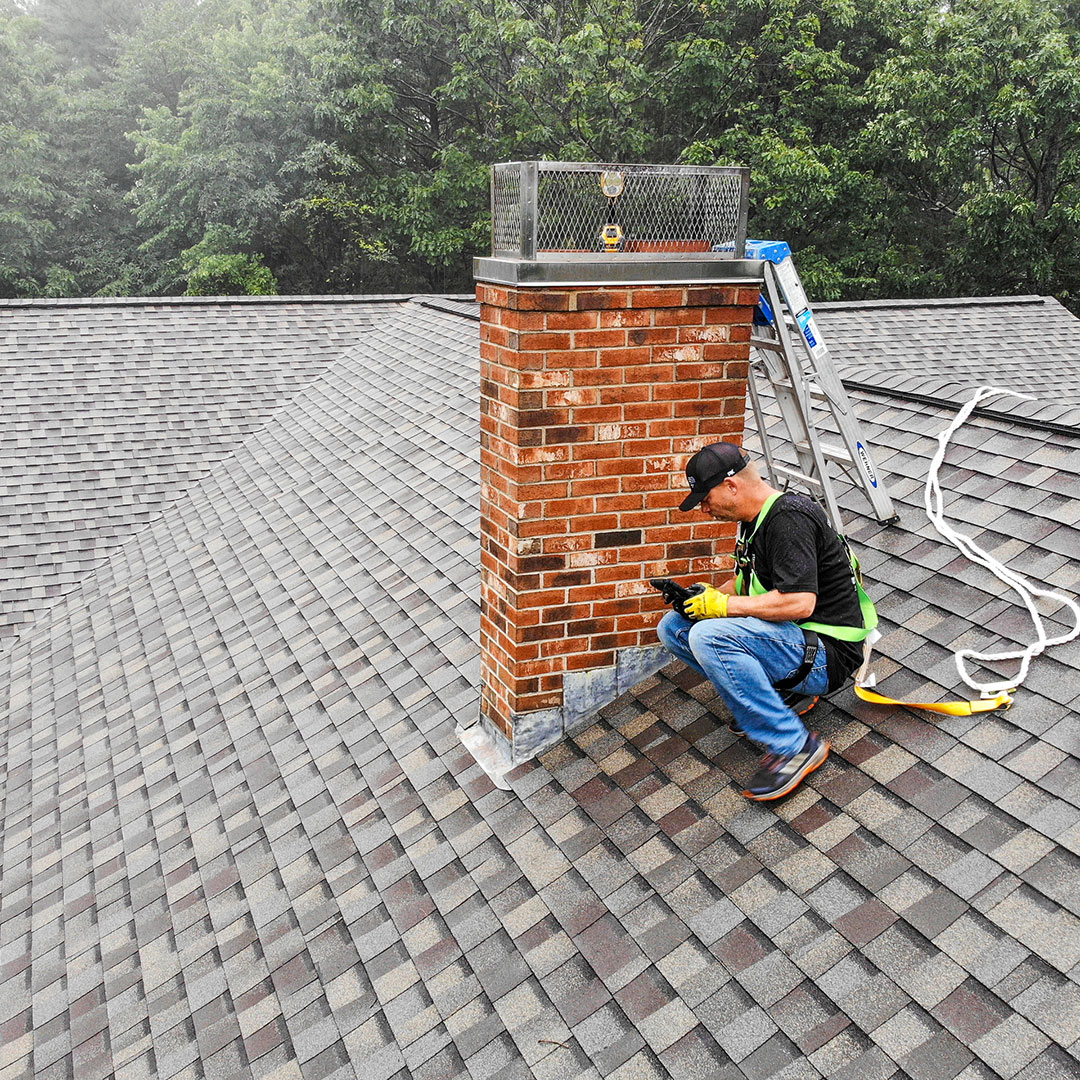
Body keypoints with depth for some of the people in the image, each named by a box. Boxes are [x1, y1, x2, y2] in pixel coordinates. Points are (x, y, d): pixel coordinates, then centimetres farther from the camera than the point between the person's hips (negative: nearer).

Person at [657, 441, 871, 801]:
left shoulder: (789, 518, -21)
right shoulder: (756, 517, 10)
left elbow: (799, 602, -31)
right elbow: (749, 579, 24)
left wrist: (725, 605, -19)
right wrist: (709, 595, 4)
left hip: (825, 654, -10)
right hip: (786, 637, 10)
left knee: (708, 636, -32)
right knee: (673, 626, 6)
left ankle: (795, 744, -20)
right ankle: (778, 692, 7)